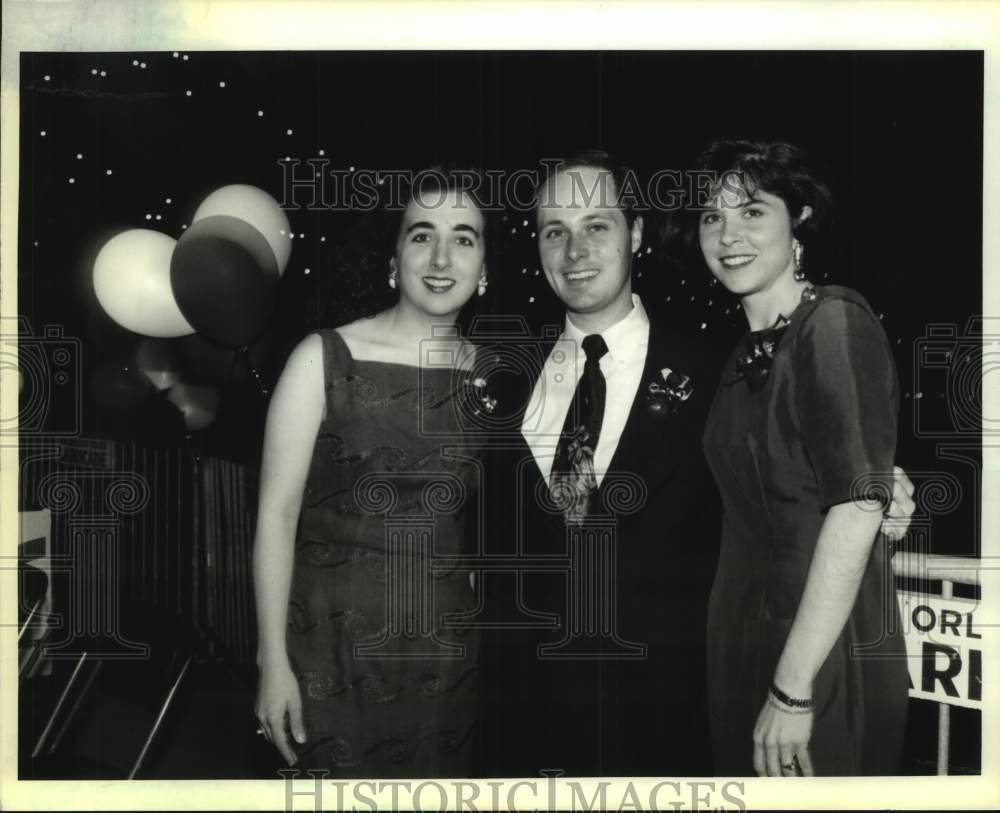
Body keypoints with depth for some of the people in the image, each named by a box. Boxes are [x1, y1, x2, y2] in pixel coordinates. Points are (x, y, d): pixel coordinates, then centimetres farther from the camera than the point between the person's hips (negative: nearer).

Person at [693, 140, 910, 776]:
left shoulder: (836, 323, -14)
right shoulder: (750, 352, 9)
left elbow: (858, 506, -23)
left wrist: (792, 689, -23)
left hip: (826, 655, -7)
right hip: (745, 642, 7)